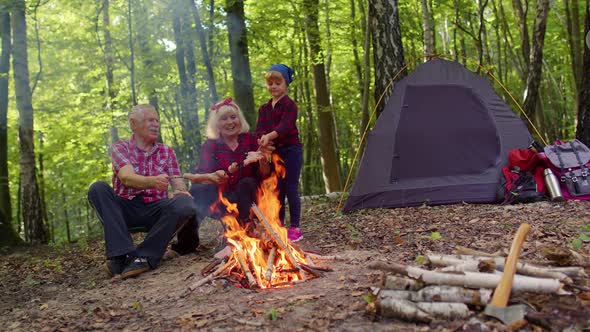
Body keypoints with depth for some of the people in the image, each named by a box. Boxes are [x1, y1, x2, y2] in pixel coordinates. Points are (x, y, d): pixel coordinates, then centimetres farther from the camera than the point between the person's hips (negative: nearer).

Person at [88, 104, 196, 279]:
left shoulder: (167, 151, 12)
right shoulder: (120, 147, 3)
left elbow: (179, 185, 4)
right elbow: (127, 178, -17)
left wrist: (181, 192, -23)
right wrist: (153, 182, -40)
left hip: (155, 209, 1)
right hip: (125, 208, -1)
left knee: (185, 205, -28)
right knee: (98, 188, -27)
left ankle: (143, 256, -27)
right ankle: (122, 253, -33)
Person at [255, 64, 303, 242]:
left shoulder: (289, 104, -5)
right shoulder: (264, 108, 14)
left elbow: (285, 125, -21)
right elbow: (260, 128, 2)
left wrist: (270, 135, -36)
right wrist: (262, 137, -21)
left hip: (291, 149, -6)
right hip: (274, 152, 6)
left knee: (291, 189, -5)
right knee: (277, 190, 9)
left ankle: (295, 228, 1)